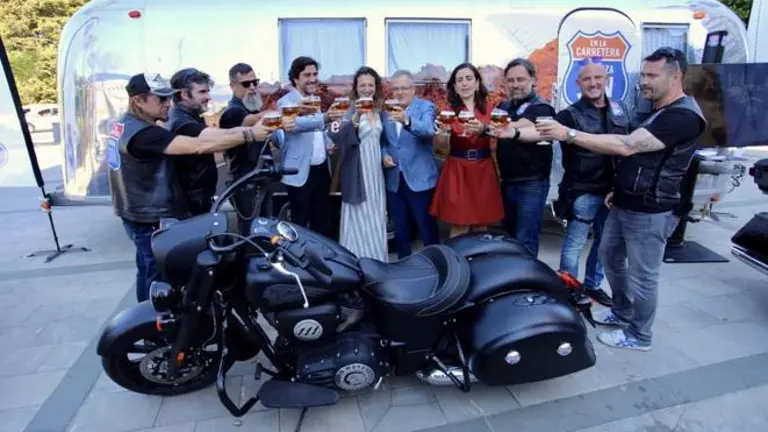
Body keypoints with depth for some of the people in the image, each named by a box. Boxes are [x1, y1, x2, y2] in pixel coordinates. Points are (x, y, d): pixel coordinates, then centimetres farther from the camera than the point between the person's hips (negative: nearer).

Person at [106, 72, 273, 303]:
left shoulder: (124, 123, 8)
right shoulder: (143, 133, -25)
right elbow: (199, 145, -33)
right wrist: (249, 134, -32)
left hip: (138, 214, 11)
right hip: (152, 220, -11)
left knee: (149, 273, 23)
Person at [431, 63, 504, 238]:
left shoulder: (489, 108, 5)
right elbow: (439, 144, -8)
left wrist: (483, 130, -32)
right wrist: (443, 130, -30)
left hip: (483, 169, 2)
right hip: (457, 169, -1)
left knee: (481, 226, 9)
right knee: (459, 226, 0)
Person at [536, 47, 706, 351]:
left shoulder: (683, 116, -21)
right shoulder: (658, 110, 12)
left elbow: (626, 146, -32)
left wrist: (568, 134, -33)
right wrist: (620, 188, 12)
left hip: (650, 212, -10)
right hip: (625, 204, 10)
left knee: (642, 274, 3)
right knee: (609, 255, 20)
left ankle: (638, 335, 23)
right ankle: (622, 312, 39)